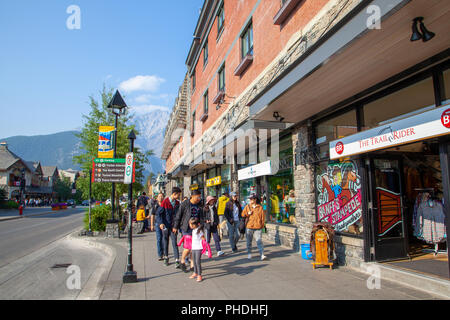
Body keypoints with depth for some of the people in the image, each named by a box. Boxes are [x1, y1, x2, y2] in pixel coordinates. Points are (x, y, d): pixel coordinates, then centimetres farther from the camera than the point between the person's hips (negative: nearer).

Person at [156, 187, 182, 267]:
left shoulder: (177, 203, 2)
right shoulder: (165, 202, -11)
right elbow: (158, 213, -9)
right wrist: (160, 223, -20)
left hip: (173, 225, 2)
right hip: (165, 225, -2)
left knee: (174, 243, -4)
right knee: (165, 242, 12)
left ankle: (177, 261, -5)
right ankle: (166, 257, 32)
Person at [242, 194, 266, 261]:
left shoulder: (260, 207, 2)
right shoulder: (247, 206, 6)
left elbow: (263, 217, 7)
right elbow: (242, 214, 9)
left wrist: (262, 225, 3)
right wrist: (247, 214, -9)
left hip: (258, 227, -2)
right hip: (249, 227, 2)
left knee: (259, 241, -8)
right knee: (249, 241, 10)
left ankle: (262, 255, -9)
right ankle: (249, 253, 25)